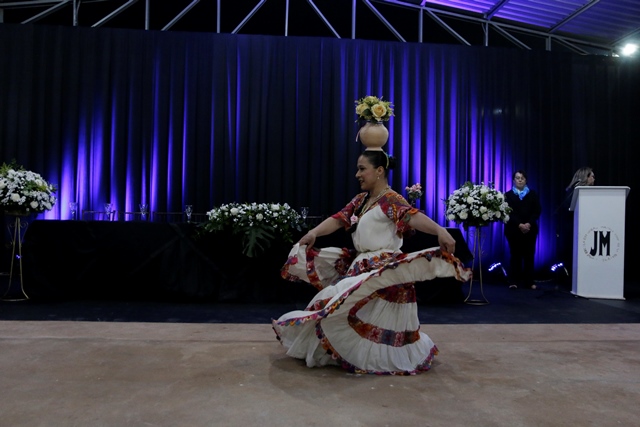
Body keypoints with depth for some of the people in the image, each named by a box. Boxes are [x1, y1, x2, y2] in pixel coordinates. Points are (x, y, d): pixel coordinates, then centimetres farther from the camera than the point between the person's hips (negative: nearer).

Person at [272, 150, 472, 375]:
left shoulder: (391, 199, -14)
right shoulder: (360, 200, 13)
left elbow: (413, 216, -31)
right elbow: (338, 219, 6)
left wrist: (440, 231, -49)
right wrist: (314, 232, -10)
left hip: (382, 269, -9)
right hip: (361, 265, 9)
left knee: (373, 319, -5)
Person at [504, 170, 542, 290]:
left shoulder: (533, 194, 10)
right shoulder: (508, 195, 5)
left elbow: (537, 211, 1)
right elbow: (508, 212, -5)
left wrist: (529, 224, -13)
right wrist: (519, 225, -17)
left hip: (530, 229, 2)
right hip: (514, 229, -1)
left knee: (529, 255, 2)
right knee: (515, 255, -1)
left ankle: (529, 282, 6)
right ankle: (513, 281, 2)